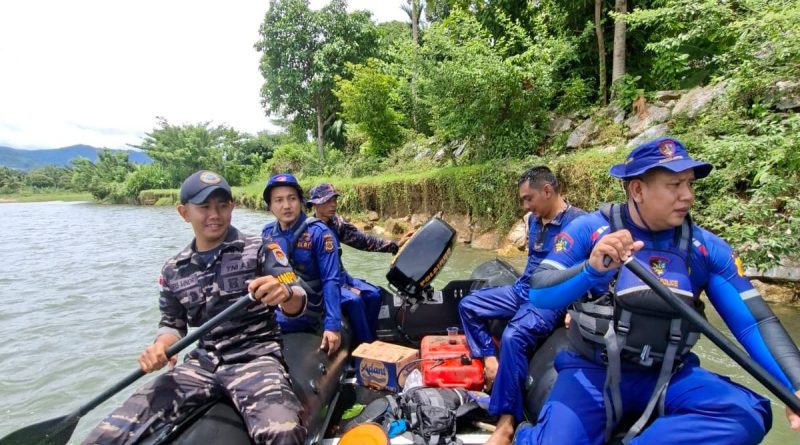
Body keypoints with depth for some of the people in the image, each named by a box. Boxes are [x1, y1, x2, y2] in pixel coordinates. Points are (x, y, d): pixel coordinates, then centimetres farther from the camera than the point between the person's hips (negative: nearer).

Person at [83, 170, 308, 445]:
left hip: (255, 357, -4)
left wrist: (285, 294, -31)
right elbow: (173, 324, 20)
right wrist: (160, 346, -3)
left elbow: (297, 305, -7)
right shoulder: (174, 270, 9)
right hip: (202, 363, 4)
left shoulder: (258, 250, -2)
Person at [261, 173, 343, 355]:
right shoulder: (267, 233, 2)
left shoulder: (318, 233, -13)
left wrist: (333, 325, -23)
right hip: (269, 317, 5)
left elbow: (330, 281, -16)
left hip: (305, 319, -5)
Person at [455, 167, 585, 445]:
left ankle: (506, 422, -27)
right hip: (523, 290, 9)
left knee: (514, 336, -35)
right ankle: (490, 360, 1)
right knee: (467, 305, 5)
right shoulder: (534, 220, 11)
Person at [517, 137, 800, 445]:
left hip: (669, 377, 4)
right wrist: (591, 268, -37)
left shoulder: (707, 248, -1)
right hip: (593, 372, -3)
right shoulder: (589, 229, -10)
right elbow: (538, 293, -18)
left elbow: (756, 322, -3)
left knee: (749, 414, -23)